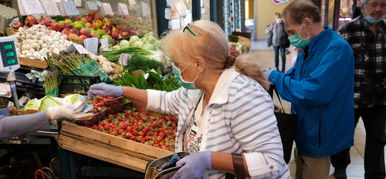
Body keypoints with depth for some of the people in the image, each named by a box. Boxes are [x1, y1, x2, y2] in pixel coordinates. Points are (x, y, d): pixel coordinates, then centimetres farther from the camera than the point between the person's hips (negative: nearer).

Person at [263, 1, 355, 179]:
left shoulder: (337, 49, -25)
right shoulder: (309, 48, 5)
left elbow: (313, 92, -34)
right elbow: (294, 75, 14)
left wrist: (275, 77, -23)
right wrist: (269, 76, -4)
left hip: (318, 136, -9)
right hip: (305, 131, 9)